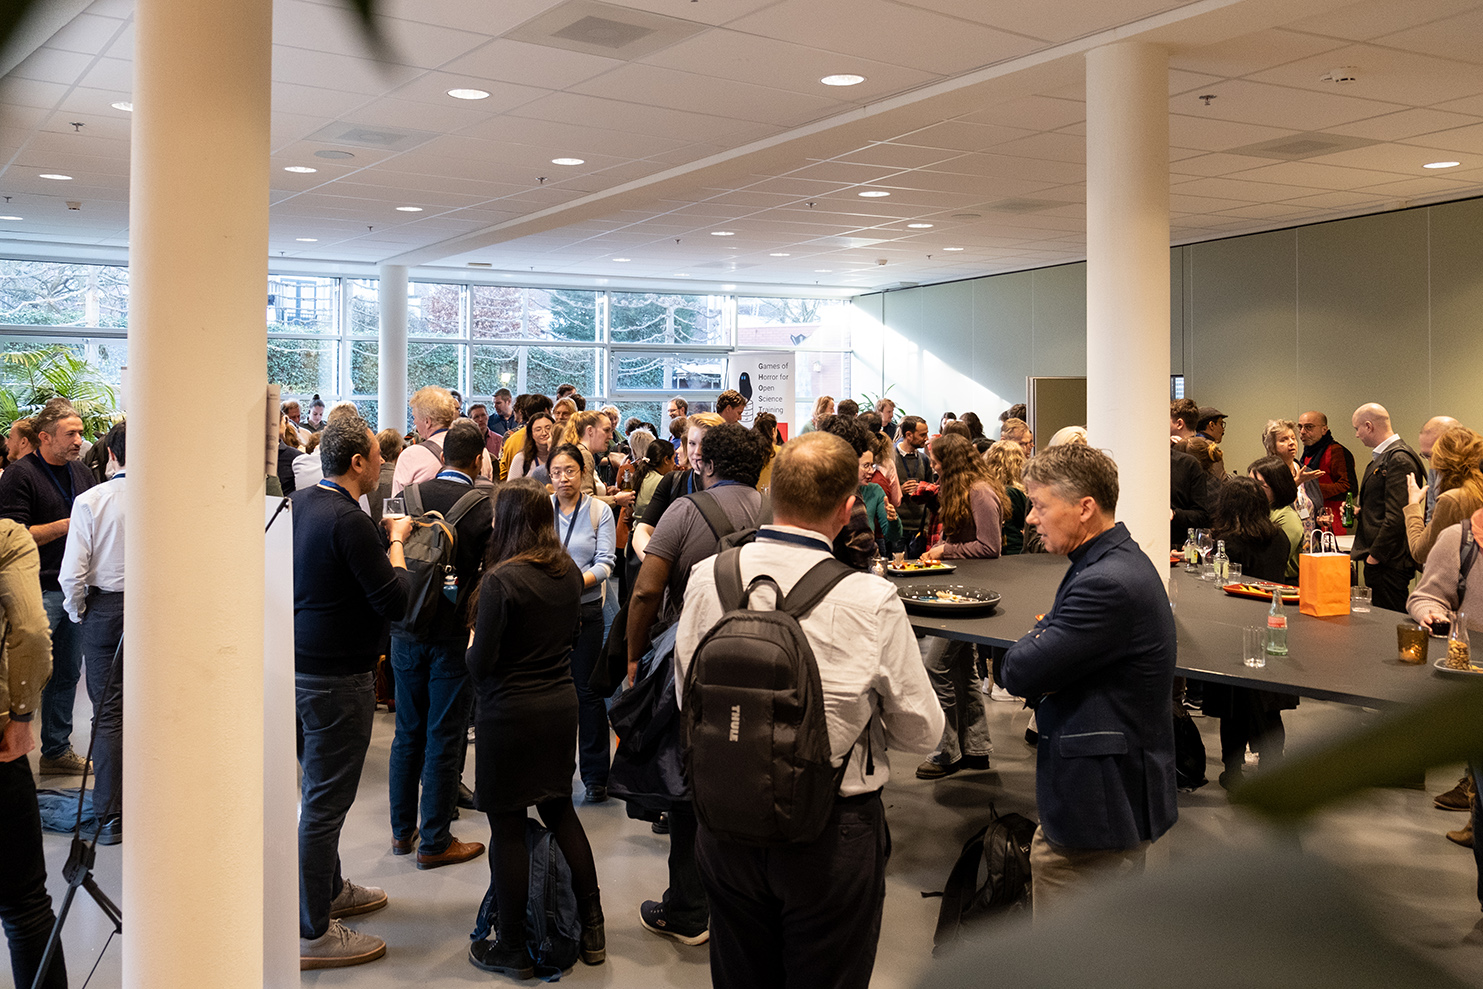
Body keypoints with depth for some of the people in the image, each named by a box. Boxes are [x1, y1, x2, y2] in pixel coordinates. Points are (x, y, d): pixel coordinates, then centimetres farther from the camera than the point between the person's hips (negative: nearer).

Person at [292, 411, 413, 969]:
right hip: (337, 677, -10)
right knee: (325, 799, -1)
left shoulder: (298, 505, 7)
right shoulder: (348, 520, -21)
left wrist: (381, 539, 12)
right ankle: (312, 933, 8)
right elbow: (394, 602, -20)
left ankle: (330, 889, 39)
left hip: (299, 666, 10)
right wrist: (396, 542, -7)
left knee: (320, 788, 22)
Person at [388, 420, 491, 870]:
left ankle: (402, 830, 29)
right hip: (455, 634, -4)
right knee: (444, 739, 6)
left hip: (408, 630, 4)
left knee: (408, 732, 17)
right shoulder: (486, 507, -15)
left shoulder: (408, 496, -3)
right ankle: (434, 841, 14)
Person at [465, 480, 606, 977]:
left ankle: (512, 949, 16)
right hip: (561, 703, 7)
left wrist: (476, 668, 5)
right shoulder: (570, 573, 2)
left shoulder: (501, 580, -18)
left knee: (507, 825, 5)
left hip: (510, 712, -6)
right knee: (560, 810, 19)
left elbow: (480, 661, -16)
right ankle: (592, 927, 24)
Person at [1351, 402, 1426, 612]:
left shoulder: (1399, 459, -15)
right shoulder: (1381, 457, 17)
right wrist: (1359, 511, 9)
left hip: (1389, 563, -10)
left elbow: (1396, 516, -20)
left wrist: (1375, 555, -17)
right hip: (1378, 559, 10)